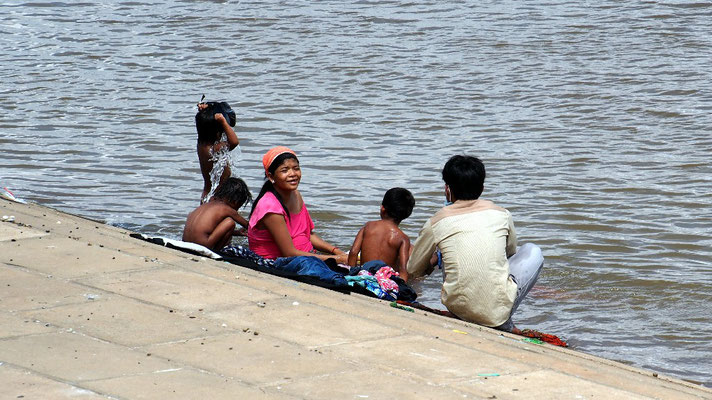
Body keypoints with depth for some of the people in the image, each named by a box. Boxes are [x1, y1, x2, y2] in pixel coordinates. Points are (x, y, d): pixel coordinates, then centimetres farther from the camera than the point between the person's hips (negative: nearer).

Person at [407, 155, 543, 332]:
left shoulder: (435, 223, 2)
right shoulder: (501, 214, 5)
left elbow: (413, 271, 16)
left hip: (457, 308, 2)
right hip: (497, 309, -1)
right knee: (532, 251, 24)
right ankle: (505, 324, 14)